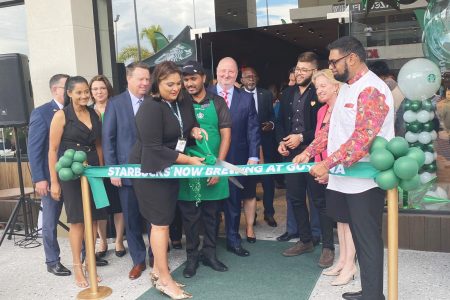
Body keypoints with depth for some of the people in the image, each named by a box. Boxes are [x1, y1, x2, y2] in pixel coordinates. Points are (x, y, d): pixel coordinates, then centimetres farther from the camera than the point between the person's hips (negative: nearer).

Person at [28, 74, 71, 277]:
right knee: (50, 223, 8)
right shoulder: (41, 113, -7)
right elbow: (33, 149, -10)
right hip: (51, 177, -4)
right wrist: (39, 179, -15)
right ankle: (52, 261, 22)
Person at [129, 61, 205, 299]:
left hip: (171, 168, 8)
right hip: (150, 170, -8)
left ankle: (157, 271, 27)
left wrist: (194, 130, -3)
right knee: (160, 223, -3)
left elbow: (187, 125, 22)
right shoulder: (150, 107, -20)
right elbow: (154, 148, -25)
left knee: (163, 221, 13)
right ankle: (165, 280, 9)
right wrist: (189, 160, -22)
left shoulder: (183, 103, 4)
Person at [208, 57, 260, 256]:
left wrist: (253, 156, -6)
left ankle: (233, 240, 26)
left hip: (237, 159, 1)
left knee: (234, 200, 11)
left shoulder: (246, 99, 3)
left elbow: (253, 130, 1)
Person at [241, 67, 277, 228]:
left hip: (264, 142, 2)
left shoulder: (266, 94, 7)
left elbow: (272, 115, 8)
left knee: (267, 177, 6)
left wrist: (271, 124, -12)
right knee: (247, 178, 7)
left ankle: (269, 212, 19)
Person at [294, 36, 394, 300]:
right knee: (359, 237, 16)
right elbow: (331, 127, 17)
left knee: (367, 239, 1)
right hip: (346, 179, 10)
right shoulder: (348, 88, 16)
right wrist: (310, 152, 6)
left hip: (364, 180, -9)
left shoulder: (371, 89, -16)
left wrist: (328, 164, -27)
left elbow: (363, 137, -26)